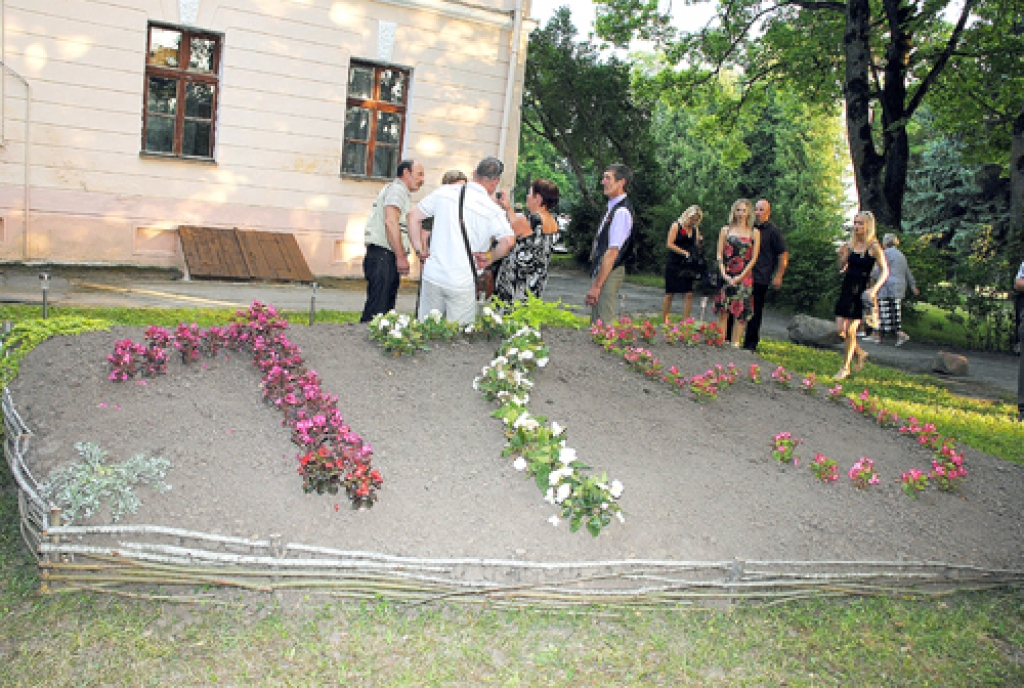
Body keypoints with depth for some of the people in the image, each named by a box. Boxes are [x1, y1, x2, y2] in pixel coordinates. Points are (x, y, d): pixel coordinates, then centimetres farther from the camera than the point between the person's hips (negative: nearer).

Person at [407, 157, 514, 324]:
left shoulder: (444, 191, 3)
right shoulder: (492, 209, -8)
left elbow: (414, 215, 8)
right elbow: (508, 241, -18)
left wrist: (420, 250, 11)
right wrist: (489, 259, -1)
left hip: (432, 275, 3)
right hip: (463, 283, -3)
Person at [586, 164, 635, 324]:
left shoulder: (621, 211, -19)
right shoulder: (613, 207, 11)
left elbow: (612, 252, -23)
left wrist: (596, 286, -24)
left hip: (609, 274, -10)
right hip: (601, 271, 10)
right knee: (595, 323, 16)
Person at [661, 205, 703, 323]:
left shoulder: (695, 230, 11)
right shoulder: (676, 226, -3)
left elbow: (696, 248, 14)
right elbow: (669, 244, -11)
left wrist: (699, 242, -7)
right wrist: (684, 252, -18)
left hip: (687, 265, 4)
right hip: (673, 264, -4)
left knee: (689, 294, -3)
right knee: (669, 294, 1)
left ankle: (685, 321, 2)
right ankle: (664, 320, 8)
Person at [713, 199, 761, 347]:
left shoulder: (754, 233, 7)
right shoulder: (725, 230, 9)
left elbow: (753, 258, 2)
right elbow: (719, 255, 5)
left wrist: (740, 277, -8)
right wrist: (724, 274, -8)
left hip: (744, 277, 0)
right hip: (726, 276, 1)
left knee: (740, 312, -2)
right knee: (723, 310, -2)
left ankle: (735, 343, 2)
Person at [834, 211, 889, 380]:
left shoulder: (873, 247, -7)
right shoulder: (850, 245, 8)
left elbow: (885, 271, -7)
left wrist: (874, 289, -19)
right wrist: (842, 255, -5)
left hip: (861, 291, -5)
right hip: (846, 288, 6)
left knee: (850, 330, -4)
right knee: (840, 329, 3)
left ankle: (845, 368, 10)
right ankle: (860, 353, 30)